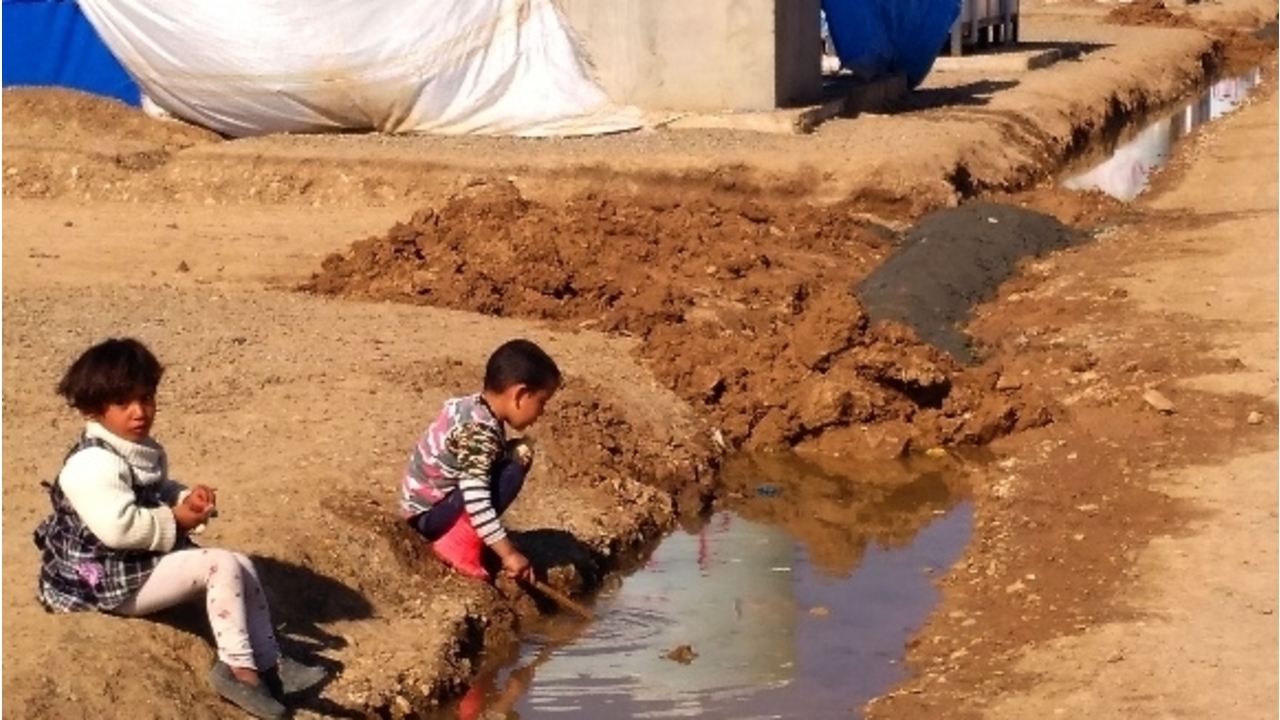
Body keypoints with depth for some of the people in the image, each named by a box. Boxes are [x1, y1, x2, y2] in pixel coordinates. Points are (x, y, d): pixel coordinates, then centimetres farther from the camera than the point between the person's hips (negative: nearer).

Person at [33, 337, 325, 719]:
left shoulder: (145, 451, 10)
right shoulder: (93, 464, -24)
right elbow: (118, 527, -34)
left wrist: (187, 498, 3)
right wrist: (175, 522, -20)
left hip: (148, 561, 11)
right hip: (115, 579, -11)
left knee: (243, 566, 5)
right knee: (221, 566, -22)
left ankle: (268, 662, 7)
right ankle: (237, 668, -17)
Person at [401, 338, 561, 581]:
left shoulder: (473, 407, 1)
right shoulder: (480, 431, -27)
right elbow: (476, 501, -33)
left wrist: (513, 451, -11)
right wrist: (509, 554, -31)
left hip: (426, 502, 10)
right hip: (427, 513, -10)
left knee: (517, 455, 6)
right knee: (513, 469, -21)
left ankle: (454, 535, 8)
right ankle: (460, 544, -14)